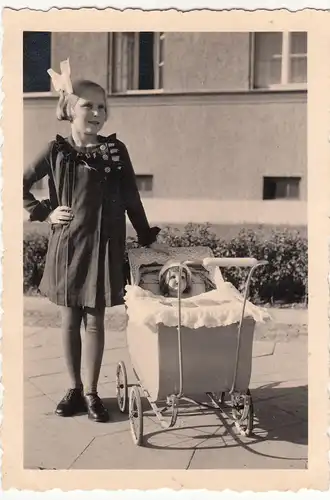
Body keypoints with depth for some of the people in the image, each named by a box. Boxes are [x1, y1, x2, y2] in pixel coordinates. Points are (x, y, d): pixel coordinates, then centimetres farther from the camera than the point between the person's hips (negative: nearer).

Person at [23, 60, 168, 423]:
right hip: (67, 246, 1)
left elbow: (131, 198, 4)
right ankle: (74, 388, 25)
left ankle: (91, 393, 18)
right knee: (70, 319, 10)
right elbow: (21, 185, 8)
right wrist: (45, 213, -1)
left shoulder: (115, 149, 1)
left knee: (94, 320, 6)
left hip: (104, 247, 0)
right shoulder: (57, 151, 0)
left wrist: (148, 237, 5)